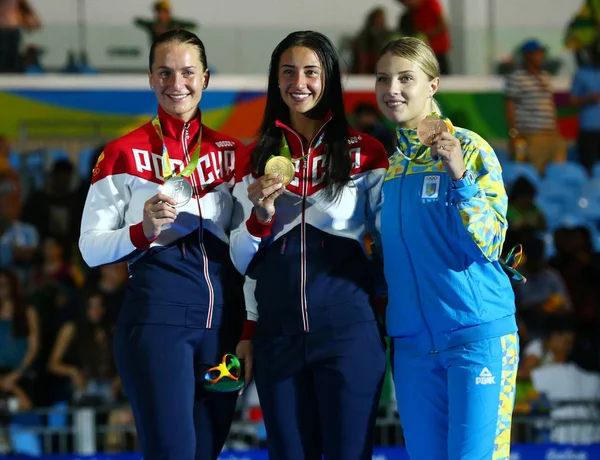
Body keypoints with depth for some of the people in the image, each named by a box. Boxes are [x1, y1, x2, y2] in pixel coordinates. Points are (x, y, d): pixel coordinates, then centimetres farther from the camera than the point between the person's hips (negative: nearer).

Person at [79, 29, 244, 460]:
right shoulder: (124, 154, 1)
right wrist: (143, 231, -18)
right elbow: (91, 248, 0)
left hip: (223, 315, 4)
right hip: (159, 312, -4)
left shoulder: (230, 151, 12)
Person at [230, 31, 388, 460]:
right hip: (277, 332, 2)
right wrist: (261, 215, -6)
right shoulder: (255, 158, 10)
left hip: (347, 328, -2)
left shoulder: (364, 152, 4)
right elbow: (241, 260, 11)